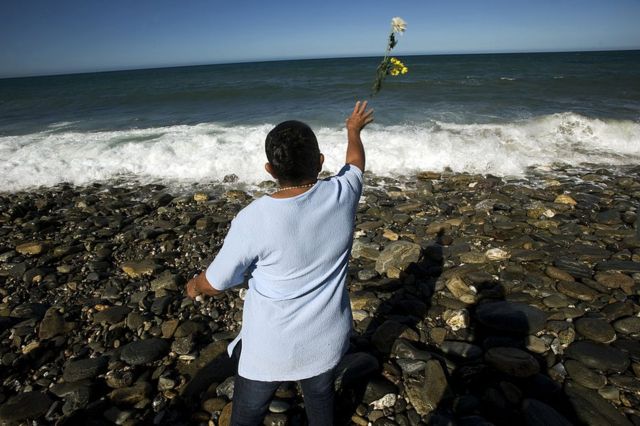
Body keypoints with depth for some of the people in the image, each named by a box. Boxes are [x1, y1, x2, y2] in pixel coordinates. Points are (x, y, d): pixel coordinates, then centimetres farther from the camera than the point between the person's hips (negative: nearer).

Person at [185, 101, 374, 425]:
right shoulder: (342, 194, -16)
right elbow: (356, 163, 9)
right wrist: (353, 130, 29)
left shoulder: (254, 220, -26)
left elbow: (215, 283, -12)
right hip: (328, 338, 4)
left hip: (271, 347, -3)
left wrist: (193, 286, 11)